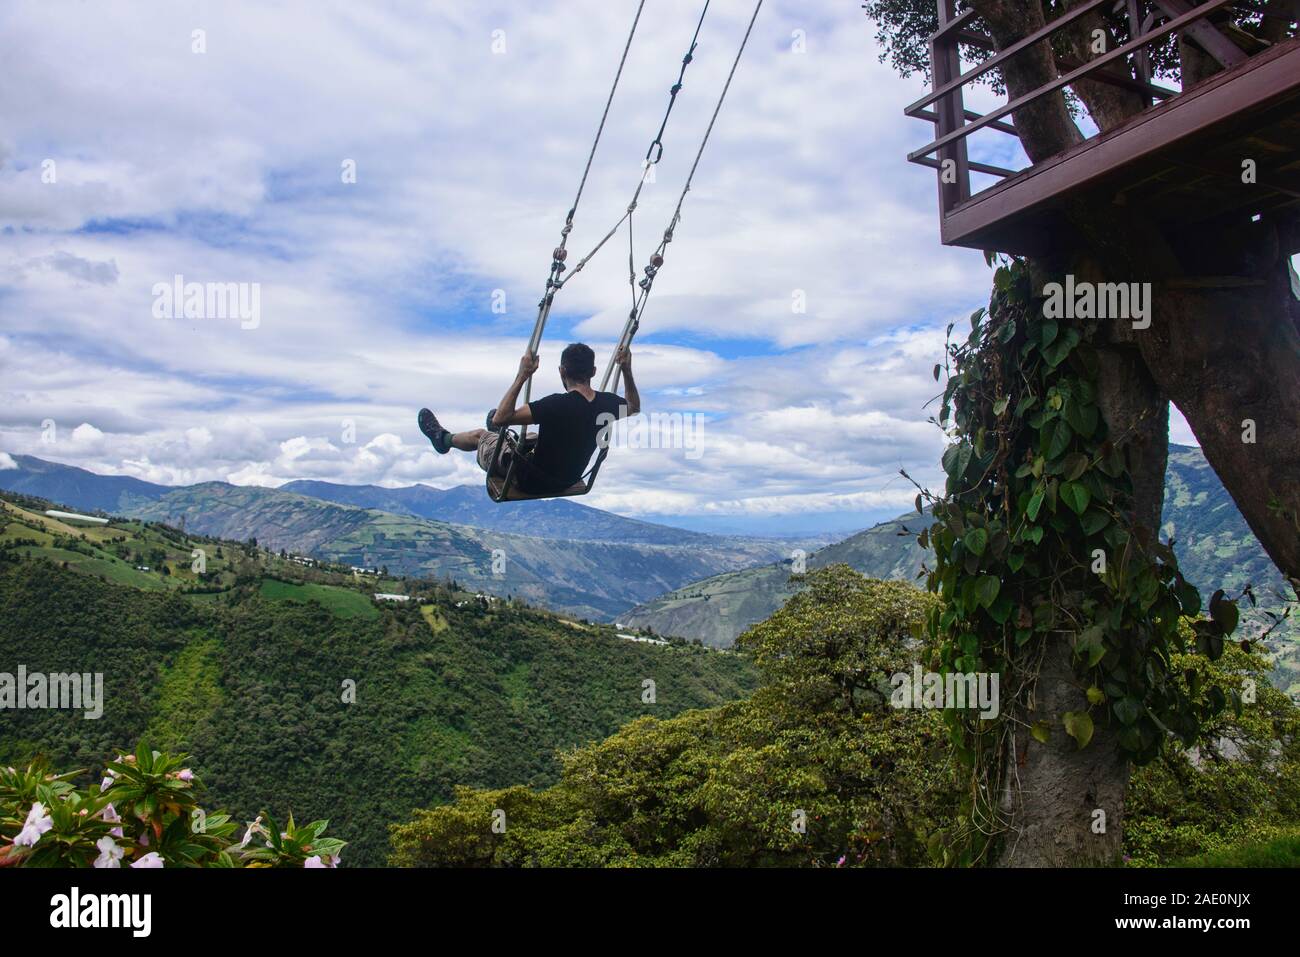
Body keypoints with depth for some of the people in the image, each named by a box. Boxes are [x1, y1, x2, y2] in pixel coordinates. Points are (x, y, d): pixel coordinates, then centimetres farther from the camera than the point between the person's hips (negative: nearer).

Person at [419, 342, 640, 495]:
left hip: (534, 481, -6)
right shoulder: (610, 402, -16)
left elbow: (499, 418, -29)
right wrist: (627, 371, 4)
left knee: (480, 435, 17)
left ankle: (444, 438, 49)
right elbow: (635, 409, 10)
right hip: (570, 479, 6)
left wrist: (521, 376, -28)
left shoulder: (559, 404, -33)